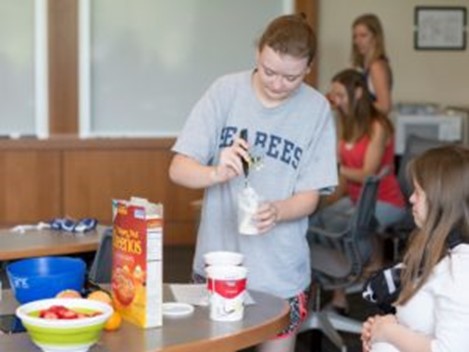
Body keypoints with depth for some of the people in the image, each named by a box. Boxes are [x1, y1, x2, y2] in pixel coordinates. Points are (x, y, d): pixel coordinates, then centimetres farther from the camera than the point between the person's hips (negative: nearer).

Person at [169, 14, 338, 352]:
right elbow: (178, 169, -7)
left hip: (280, 272, 0)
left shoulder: (316, 109, -7)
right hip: (217, 263, 1)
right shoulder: (225, 91, -6)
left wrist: (277, 211, -25)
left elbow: (309, 197, -4)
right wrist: (216, 174, -28)